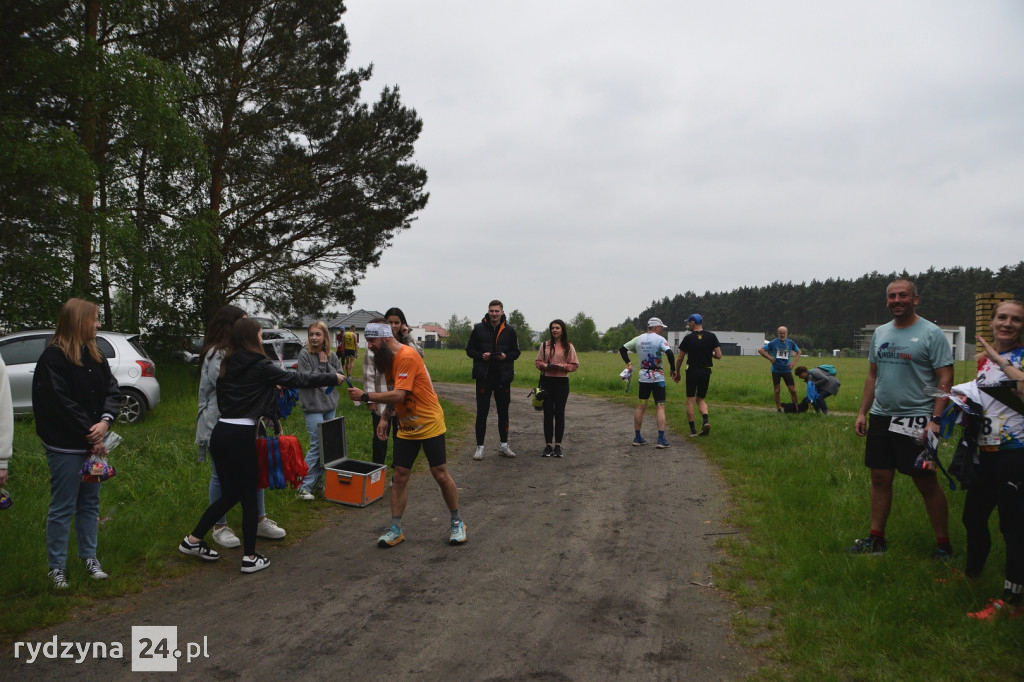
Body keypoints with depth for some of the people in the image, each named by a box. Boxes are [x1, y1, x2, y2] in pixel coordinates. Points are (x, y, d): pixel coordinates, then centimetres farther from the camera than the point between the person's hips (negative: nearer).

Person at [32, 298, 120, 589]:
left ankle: (89, 557, 27)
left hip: (92, 443, 7)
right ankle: (57, 567, 14)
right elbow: (61, 403, -18)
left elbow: (112, 390, 4)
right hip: (66, 447, -7)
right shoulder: (54, 357, -13)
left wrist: (105, 421, -14)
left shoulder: (94, 355, 9)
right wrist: (90, 435, -14)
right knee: (62, 508, 3)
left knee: (90, 503, 15)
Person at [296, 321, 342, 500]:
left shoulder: (331, 356, 7)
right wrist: (321, 365, -14)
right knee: (316, 446, -7)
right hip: (313, 406, -5)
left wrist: (327, 365, -8)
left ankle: (317, 481, 21)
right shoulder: (304, 354, -8)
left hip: (330, 406, 6)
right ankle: (305, 486, 2)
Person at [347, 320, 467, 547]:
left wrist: (365, 396, -24)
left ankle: (457, 522, 19)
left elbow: (399, 395, -29)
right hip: (406, 428, 8)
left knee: (440, 474, 1)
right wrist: (385, 417, 2)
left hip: (429, 425, -8)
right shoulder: (387, 359, 6)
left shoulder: (407, 357, -23)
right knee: (400, 476, 6)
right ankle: (396, 529, 14)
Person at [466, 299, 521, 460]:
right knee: (482, 412, 0)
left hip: (503, 377, 1)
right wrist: (481, 355, -13)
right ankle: (480, 447, 9)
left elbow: (516, 352, 9)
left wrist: (506, 356, -12)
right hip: (484, 376, -1)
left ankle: (503, 446, 21)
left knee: (503, 412, 9)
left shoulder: (509, 331, 4)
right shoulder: (479, 329, 1)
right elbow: (469, 349, 6)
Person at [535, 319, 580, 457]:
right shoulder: (545, 345, 7)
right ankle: (548, 445, 7)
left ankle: (558, 445, 9)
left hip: (562, 382, -1)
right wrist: (544, 365, -11)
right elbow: (538, 361, 11)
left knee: (559, 413, 3)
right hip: (546, 381, 1)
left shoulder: (568, 347, 2)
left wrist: (563, 366, -15)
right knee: (548, 413, 2)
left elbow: (575, 365, 2)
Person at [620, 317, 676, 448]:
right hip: (657, 378, -5)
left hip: (643, 377, 5)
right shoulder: (659, 339, -9)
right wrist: (673, 369, -12)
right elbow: (669, 353, -23)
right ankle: (661, 439, -9)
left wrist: (628, 363, 17)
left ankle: (637, 437, 16)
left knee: (640, 406, 12)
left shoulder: (638, 339, 7)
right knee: (660, 407, -2)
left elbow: (622, 349, 11)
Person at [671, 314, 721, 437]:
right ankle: (705, 421, -9)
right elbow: (719, 356, -3)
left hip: (692, 371, -3)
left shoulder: (688, 338, -4)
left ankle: (693, 429, 4)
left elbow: (680, 358, 1)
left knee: (690, 400, 5)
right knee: (701, 399, 16)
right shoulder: (711, 336, 1)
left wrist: (677, 372, 13)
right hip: (706, 371, 3)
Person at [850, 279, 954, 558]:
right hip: (881, 417, 6)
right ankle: (876, 539, 19)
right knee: (880, 478, 9)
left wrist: (935, 419, -18)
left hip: (916, 419, -6)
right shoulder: (881, 332, 12)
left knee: (927, 482, 0)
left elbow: (946, 378, -11)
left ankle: (944, 545, 15)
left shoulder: (931, 333, -7)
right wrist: (862, 412, 13)